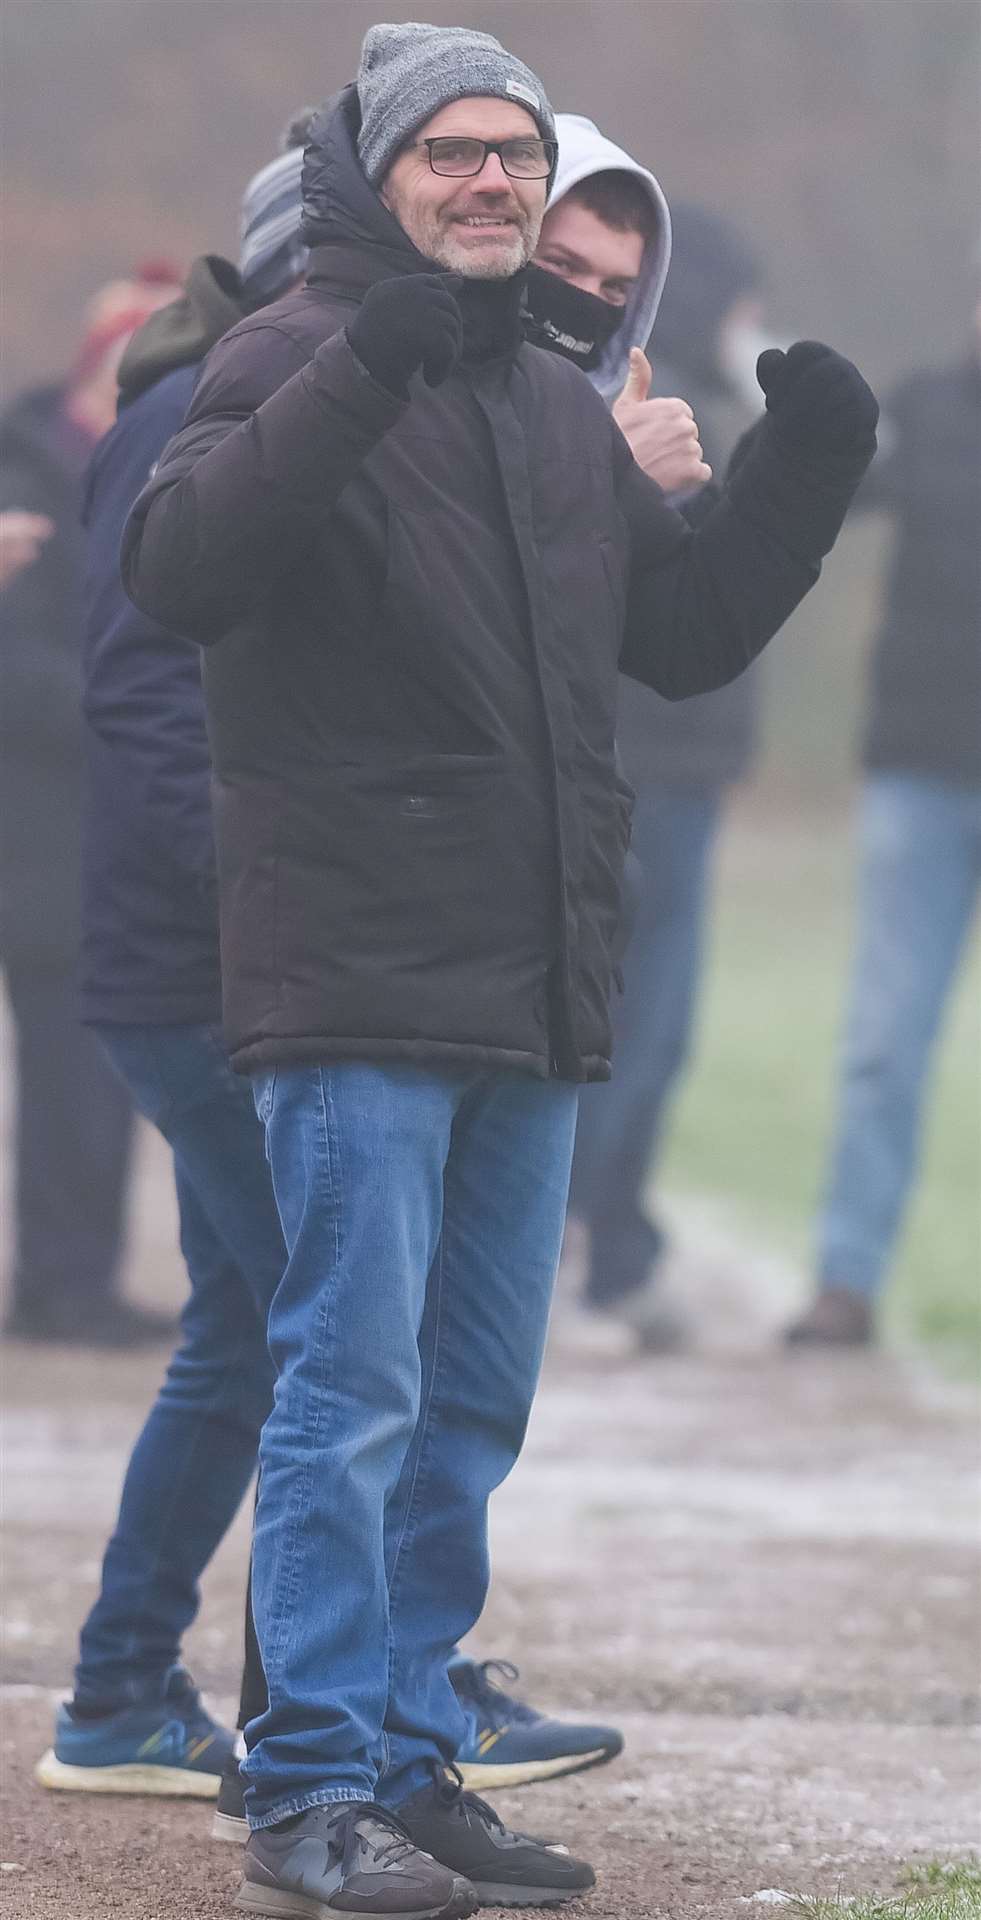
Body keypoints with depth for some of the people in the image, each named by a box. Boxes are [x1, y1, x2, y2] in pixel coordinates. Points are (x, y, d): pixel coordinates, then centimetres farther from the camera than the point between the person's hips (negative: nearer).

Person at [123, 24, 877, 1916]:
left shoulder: (560, 411, 17)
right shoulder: (294, 361, -6)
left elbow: (689, 627, 25)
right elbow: (178, 566, -24)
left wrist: (806, 475, 9)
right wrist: (358, 374, -34)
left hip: (530, 987, 8)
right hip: (355, 985, -8)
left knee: (469, 1409, 12)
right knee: (351, 1393, -9)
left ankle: (408, 1763, 19)